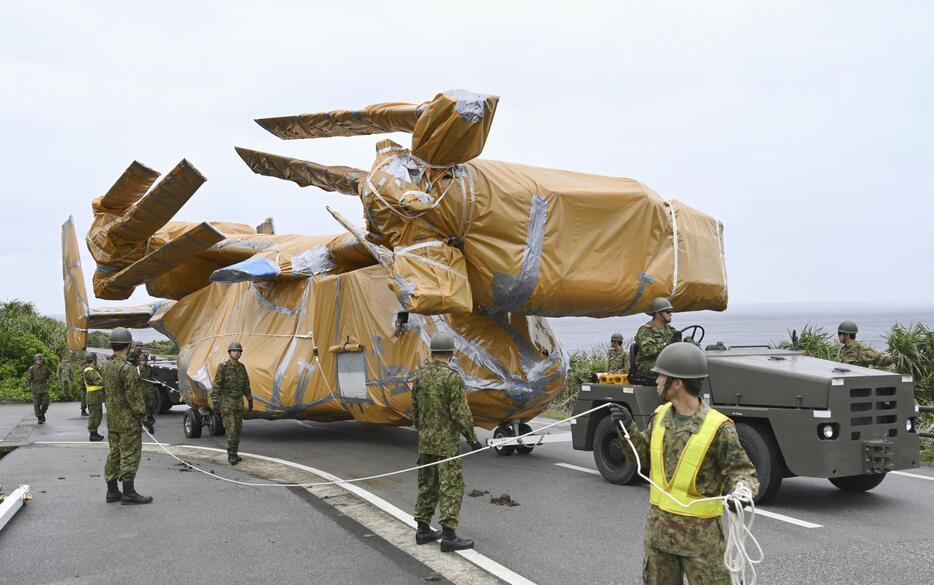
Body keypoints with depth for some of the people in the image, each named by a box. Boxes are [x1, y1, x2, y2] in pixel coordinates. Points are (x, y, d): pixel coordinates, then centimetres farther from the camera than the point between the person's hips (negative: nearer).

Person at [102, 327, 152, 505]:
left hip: (112, 420, 9)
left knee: (114, 453, 14)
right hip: (128, 420, -9)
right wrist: (142, 415, -11)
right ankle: (128, 493, -1)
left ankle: (112, 491, 19)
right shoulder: (127, 368, -19)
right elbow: (134, 396, -18)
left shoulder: (107, 366, 8)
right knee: (130, 455, -3)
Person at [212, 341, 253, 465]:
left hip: (238, 402, 6)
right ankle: (232, 456, -6)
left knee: (237, 429, 8)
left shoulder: (241, 367, 6)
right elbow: (216, 386, -14)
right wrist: (215, 404, -18)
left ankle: (233, 454, 19)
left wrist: (250, 401, 14)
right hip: (226, 402, -6)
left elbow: (246, 385, 14)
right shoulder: (222, 367, -14)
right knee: (231, 429, -12)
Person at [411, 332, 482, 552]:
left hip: (425, 441, 7)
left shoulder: (420, 375, 5)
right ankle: (449, 536, -5)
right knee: (451, 488, -3)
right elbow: (461, 413, -16)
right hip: (447, 443, -7)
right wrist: (472, 439, -7)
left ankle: (423, 530, 21)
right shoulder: (452, 378, -16)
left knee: (427, 486, 15)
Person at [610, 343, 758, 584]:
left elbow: (741, 470, -12)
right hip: (658, 526, 6)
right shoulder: (660, 415, 2)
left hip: (699, 533, -6)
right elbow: (644, 455, 12)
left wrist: (741, 491, -33)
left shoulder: (717, 427, -17)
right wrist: (628, 427, -3)